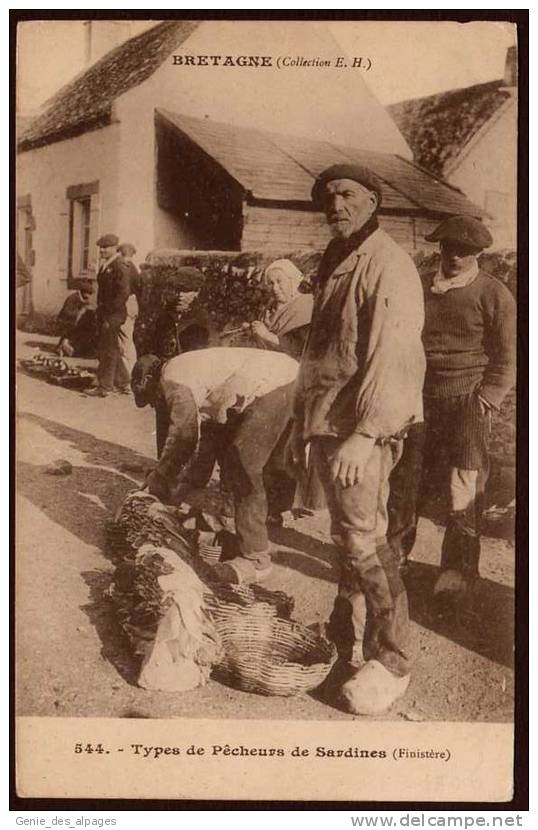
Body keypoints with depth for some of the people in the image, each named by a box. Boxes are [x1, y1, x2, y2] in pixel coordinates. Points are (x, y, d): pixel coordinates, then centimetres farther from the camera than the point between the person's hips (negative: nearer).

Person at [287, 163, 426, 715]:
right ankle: (347, 644, 28)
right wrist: (300, 425, 21)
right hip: (327, 422, 9)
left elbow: (392, 359, -20)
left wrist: (365, 435, -26)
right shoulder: (333, 267, 19)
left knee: (362, 541, -7)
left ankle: (390, 662, 7)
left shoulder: (388, 265, -10)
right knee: (348, 540, 15)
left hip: (362, 431, -9)